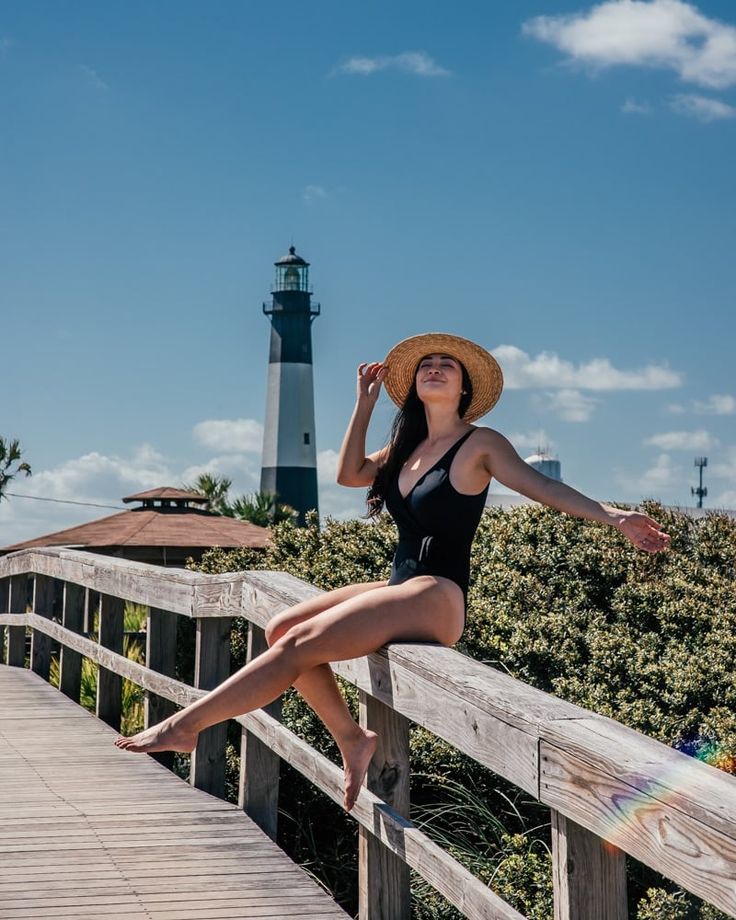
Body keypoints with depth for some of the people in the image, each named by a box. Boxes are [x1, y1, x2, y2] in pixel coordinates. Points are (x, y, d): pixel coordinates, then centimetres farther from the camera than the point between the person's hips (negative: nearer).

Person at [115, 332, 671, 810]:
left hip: (436, 598, -8)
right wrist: (365, 404, 13)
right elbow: (350, 474, 17)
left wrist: (613, 516, -22)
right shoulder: (407, 448, 18)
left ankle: (185, 725, -12)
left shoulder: (480, 444, -3)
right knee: (282, 627, -4)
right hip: (400, 588, 8)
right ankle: (352, 737, 2)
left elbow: (543, 486, -10)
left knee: (298, 646, -17)